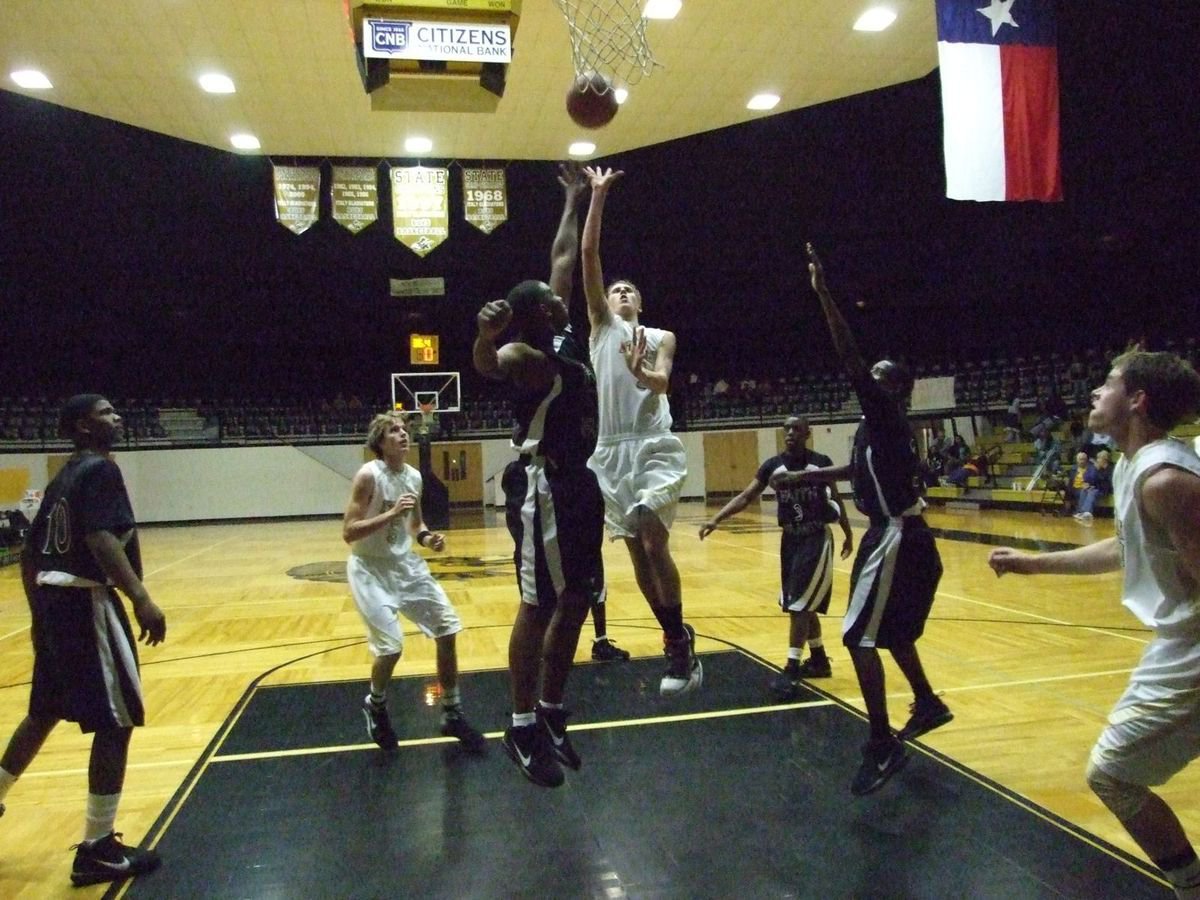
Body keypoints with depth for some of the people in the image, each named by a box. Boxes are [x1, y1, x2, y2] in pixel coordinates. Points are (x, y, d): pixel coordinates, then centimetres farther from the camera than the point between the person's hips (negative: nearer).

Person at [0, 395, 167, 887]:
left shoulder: (64, 477, 17)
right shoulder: (100, 470, -11)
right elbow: (101, 539, -26)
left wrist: (39, 611, 28)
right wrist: (142, 599, -33)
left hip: (53, 601, 10)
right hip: (85, 603, -10)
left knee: (44, 713, 26)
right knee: (116, 722, -3)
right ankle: (96, 850, 3)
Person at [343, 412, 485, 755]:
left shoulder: (414, 477, 2)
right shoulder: (368, 475, -18)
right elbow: (348, 533, -22)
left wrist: (427, 538, -5)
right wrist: (390, 513, -31)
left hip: (405, 563, 7)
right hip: (370, 568, -7)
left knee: (447, 628, 3)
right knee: (390, 646, -15)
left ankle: (452, 715, 17)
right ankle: (376, 706, 19)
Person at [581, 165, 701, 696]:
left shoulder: (661, 337, 13)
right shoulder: (601, 324, 14)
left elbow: (662, 381, -7)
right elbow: (588, 254, 6)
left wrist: (642, 373, -29)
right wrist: (597, 196, 2)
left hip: (655, 447, -2)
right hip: (612, 451, 2)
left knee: (654, 541, -17)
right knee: (637, 552, 5)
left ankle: (679, 643, -4)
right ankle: (678, 642, 18)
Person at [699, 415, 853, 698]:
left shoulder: (821, 462, -8)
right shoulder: (773, 465, -2)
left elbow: (836, 498, 5)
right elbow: (746, 497, -8)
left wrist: (848, 534, 10)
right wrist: (716, 519, -21)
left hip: (817, 538, -4)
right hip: (790, 538, 5)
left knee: (800, 603, -11)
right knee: (800, 604, 13)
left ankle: (790, 670, -9)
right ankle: (819, 660, 30)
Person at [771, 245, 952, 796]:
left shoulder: (885, 413, -13)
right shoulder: (881, 424, 15)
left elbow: (848, 357, -23)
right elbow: (857, 469, 30)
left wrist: (823, 293, -23)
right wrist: (799, 478, 32)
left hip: (896, 538, -11)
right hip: (897, 535, 11)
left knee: (860, 636, -10)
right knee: (890, 630, 25)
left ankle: (883, 745, -4)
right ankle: (927, 704, 43)